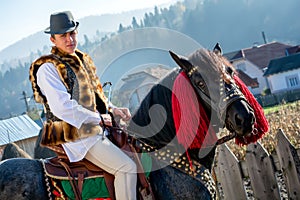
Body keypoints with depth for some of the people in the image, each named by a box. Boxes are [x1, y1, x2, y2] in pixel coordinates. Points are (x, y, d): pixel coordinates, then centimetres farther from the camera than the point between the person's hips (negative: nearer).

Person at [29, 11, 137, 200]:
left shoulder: (82, 60, 14)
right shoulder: (48, 68, -14)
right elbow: (62, 107, -24)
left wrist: (113, 109, 7)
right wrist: (98, 119, -18)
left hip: (95, 131, 9)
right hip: (77, 137, -9)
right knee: (127, 168, -19)